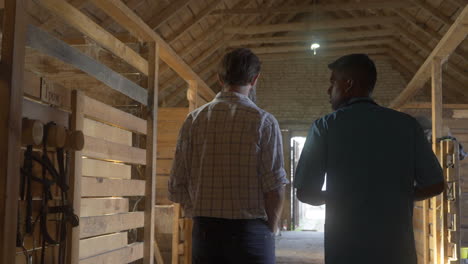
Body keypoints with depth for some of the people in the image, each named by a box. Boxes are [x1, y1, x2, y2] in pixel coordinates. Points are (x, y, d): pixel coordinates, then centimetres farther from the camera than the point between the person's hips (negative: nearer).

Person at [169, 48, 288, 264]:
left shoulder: (194, 120, 2)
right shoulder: (263, 122, -7)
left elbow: (177, 188, 1)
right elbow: (275, 188, -10)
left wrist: (201, 218, 13)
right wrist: (269, 231, 5)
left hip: (205, 231, 3)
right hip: (250, 230, -3)